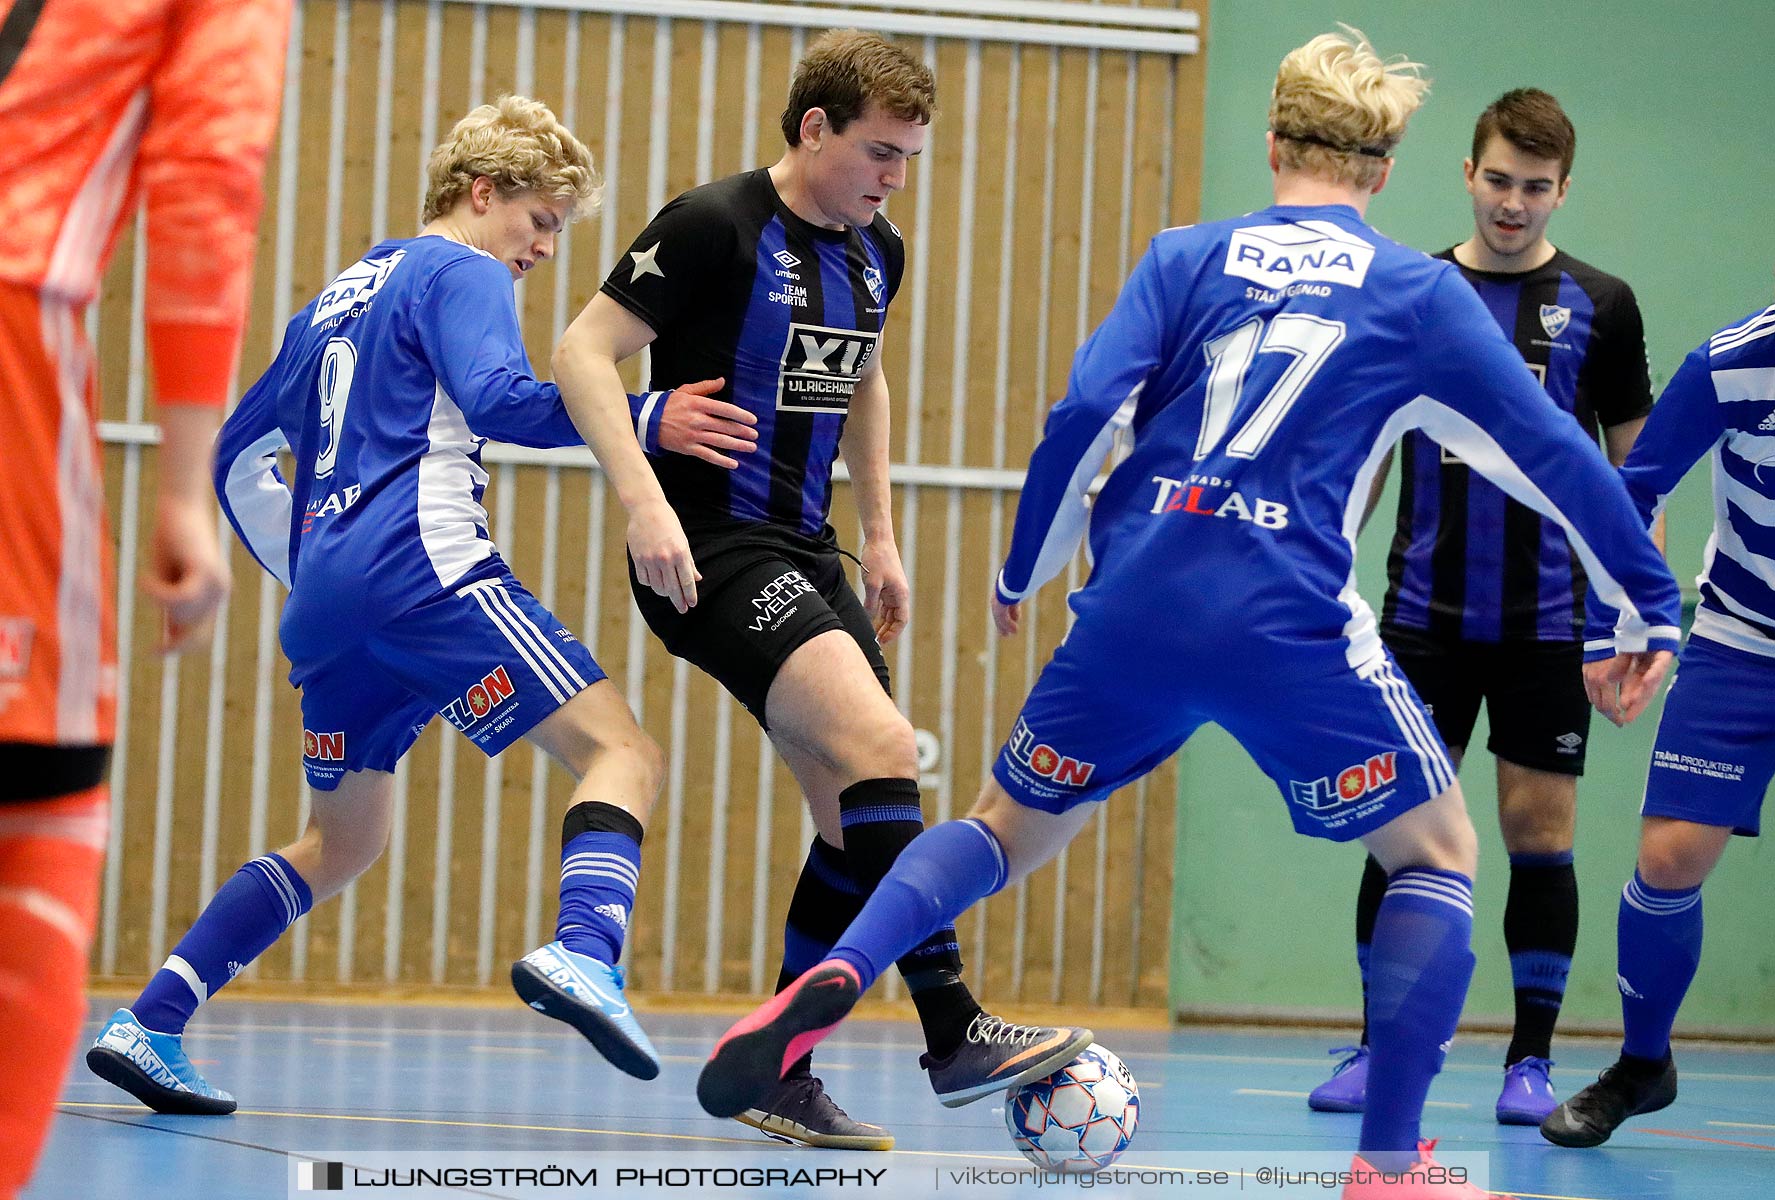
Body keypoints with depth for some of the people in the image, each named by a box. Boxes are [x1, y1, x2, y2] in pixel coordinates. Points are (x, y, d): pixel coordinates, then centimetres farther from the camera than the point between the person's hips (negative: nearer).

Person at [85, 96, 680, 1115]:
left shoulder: (341, 297, 29)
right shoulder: (460, 274, 3)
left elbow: (242, 451, 32)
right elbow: (499, 400, -17)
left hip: (327, 602, 9)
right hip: (422, 571, -9)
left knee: (343, 840, 21)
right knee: (622, 751, -13)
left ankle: (148, 1026, 13)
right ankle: (585, 953, -41)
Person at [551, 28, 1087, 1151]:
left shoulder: (875, 254, 11)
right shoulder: (716, 226, -12)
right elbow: (581, 353, -13)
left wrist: (882, 539, 26)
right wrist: (649, 428, -29)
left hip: (805, 555, 9)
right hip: (714, 553, -9)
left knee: (860, 816, 4)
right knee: (882, 749, -23)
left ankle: (779, 1073, 13)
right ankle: (953, 1032, -20)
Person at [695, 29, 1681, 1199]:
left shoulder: (1189, 257, 12)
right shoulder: (1421, 292, 8)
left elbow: (1085, 411, 1)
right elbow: (1550, 452, 8)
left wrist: (1022, 573, 13)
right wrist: (1653, 609, 16)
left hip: (1135, 608, 3)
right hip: (1290, 624, -3)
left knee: (1007, 827, 21)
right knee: (1439, 852, 15)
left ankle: (836, 978, -7)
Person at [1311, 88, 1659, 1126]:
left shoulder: (1600, 306, 2)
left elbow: (1633, 469, 6)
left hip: (1548, 622, -1)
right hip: (1425, 614, 1)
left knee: (1540, 833, 1)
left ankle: (1533, 1059, 9)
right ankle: (1381, 1048, 8)